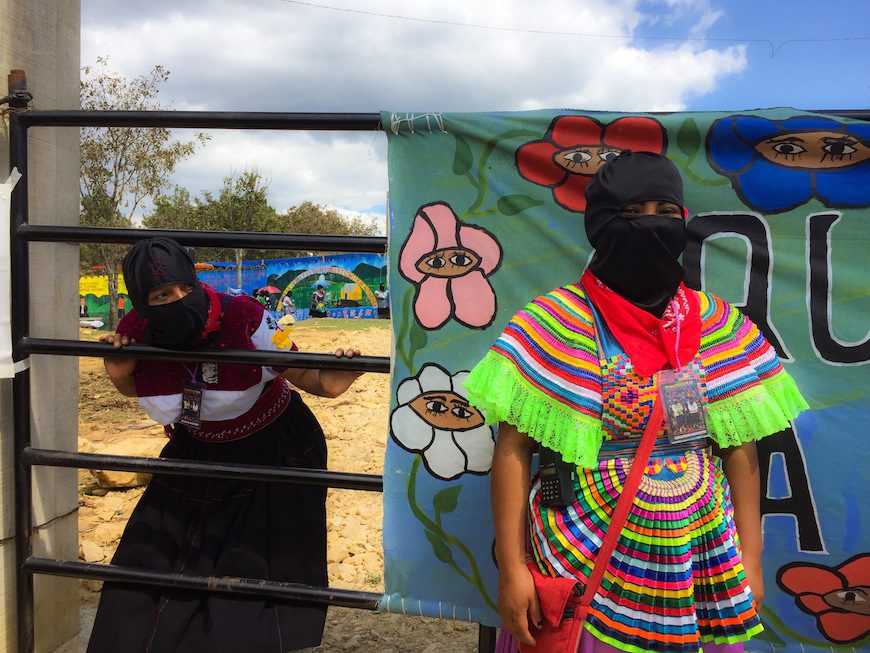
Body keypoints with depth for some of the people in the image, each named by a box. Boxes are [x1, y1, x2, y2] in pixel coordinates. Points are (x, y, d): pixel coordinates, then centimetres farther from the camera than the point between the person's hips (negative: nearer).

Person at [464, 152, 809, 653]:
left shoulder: (717, 323, 0)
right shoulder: (557, 321, -12)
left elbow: (740, 446, 4)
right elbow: (514, 449, -12)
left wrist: (750, 559, 3)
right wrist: (512, 568, -13)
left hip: (699, 557, 4)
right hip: (584, 552, -3)